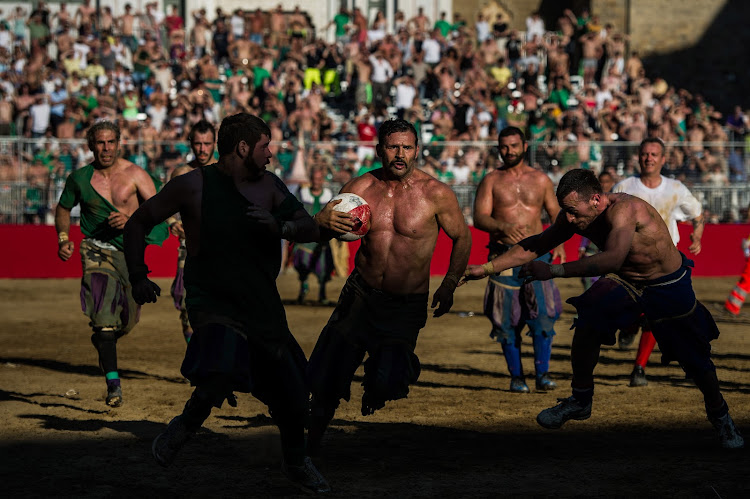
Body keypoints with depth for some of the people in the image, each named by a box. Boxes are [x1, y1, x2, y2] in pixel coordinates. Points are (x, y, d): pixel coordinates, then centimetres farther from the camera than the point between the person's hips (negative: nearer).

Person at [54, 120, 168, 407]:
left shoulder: (134, 174, -5)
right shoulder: (79, 178, 1)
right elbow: (63, 209, 19)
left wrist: (130, 220, -27)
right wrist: (63, 238, 3)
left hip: (130, 251, 1)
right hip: (97, 250, -1)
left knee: (128, 320, 10)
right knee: (104, 316, -18)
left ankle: (103, 341, 46)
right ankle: (113, 382, -19)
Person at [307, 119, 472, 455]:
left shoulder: (436, 194, -10)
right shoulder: (362, 187, -4)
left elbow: (462, 238, 4)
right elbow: (317, 225, -5)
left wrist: (449, 286, -1)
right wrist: (327, 222, -30)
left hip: (407, 305, -2)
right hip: (361, 294, 2)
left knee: (386, 382, -14)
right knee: (327, 375, -1)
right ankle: (312, 442, 21)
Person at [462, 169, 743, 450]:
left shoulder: (624, 209, -38)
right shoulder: (575, 216, -16)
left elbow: (612, 259, -52)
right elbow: (536, 246, -4)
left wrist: (553, 271, -52)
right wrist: (486, 268, -8)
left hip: (669, 287, -5)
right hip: (625, 280, 5)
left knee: (695, 359, 1)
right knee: (587, 325, -18)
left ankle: (719, 414, 28)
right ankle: (580, 401, 0)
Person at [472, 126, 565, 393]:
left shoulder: (540, 179, 10)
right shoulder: (491, 181, 5)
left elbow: (555, 213, 14)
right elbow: (479, 217, -4)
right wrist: (504, 227, -24)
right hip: (503, 254, 0)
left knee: (543, 312, -13)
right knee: (507, 319, -1)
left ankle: (542, 374, -7)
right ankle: (516, 376, 10)